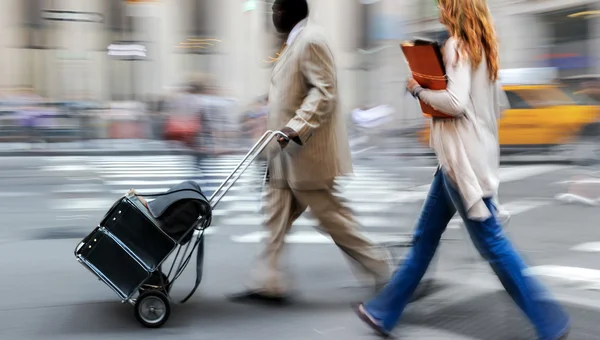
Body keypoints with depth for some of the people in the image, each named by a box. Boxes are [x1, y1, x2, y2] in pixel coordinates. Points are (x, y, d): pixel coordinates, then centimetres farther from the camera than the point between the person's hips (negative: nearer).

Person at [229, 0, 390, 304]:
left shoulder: (311, 40, -16)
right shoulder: (296, 42, 15)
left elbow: (324, 93, -23)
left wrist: (295, 129, -30)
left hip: (308, 153, -10)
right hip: (288, 154, 10)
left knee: (334, 220, -2)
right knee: (276, 217, 9)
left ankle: (382, 276, 11)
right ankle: (269, 285, 13)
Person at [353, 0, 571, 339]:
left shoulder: (457, 45, -14)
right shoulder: (484, 48, 14)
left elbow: (455, 101, -25)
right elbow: (499, 105, 18)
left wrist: (419, 89, -10)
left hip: (463, 158, -10)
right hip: (459, 158, 10)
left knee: (491, 241, -4)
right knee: (425, 236, 14)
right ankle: (384, 312, 23)